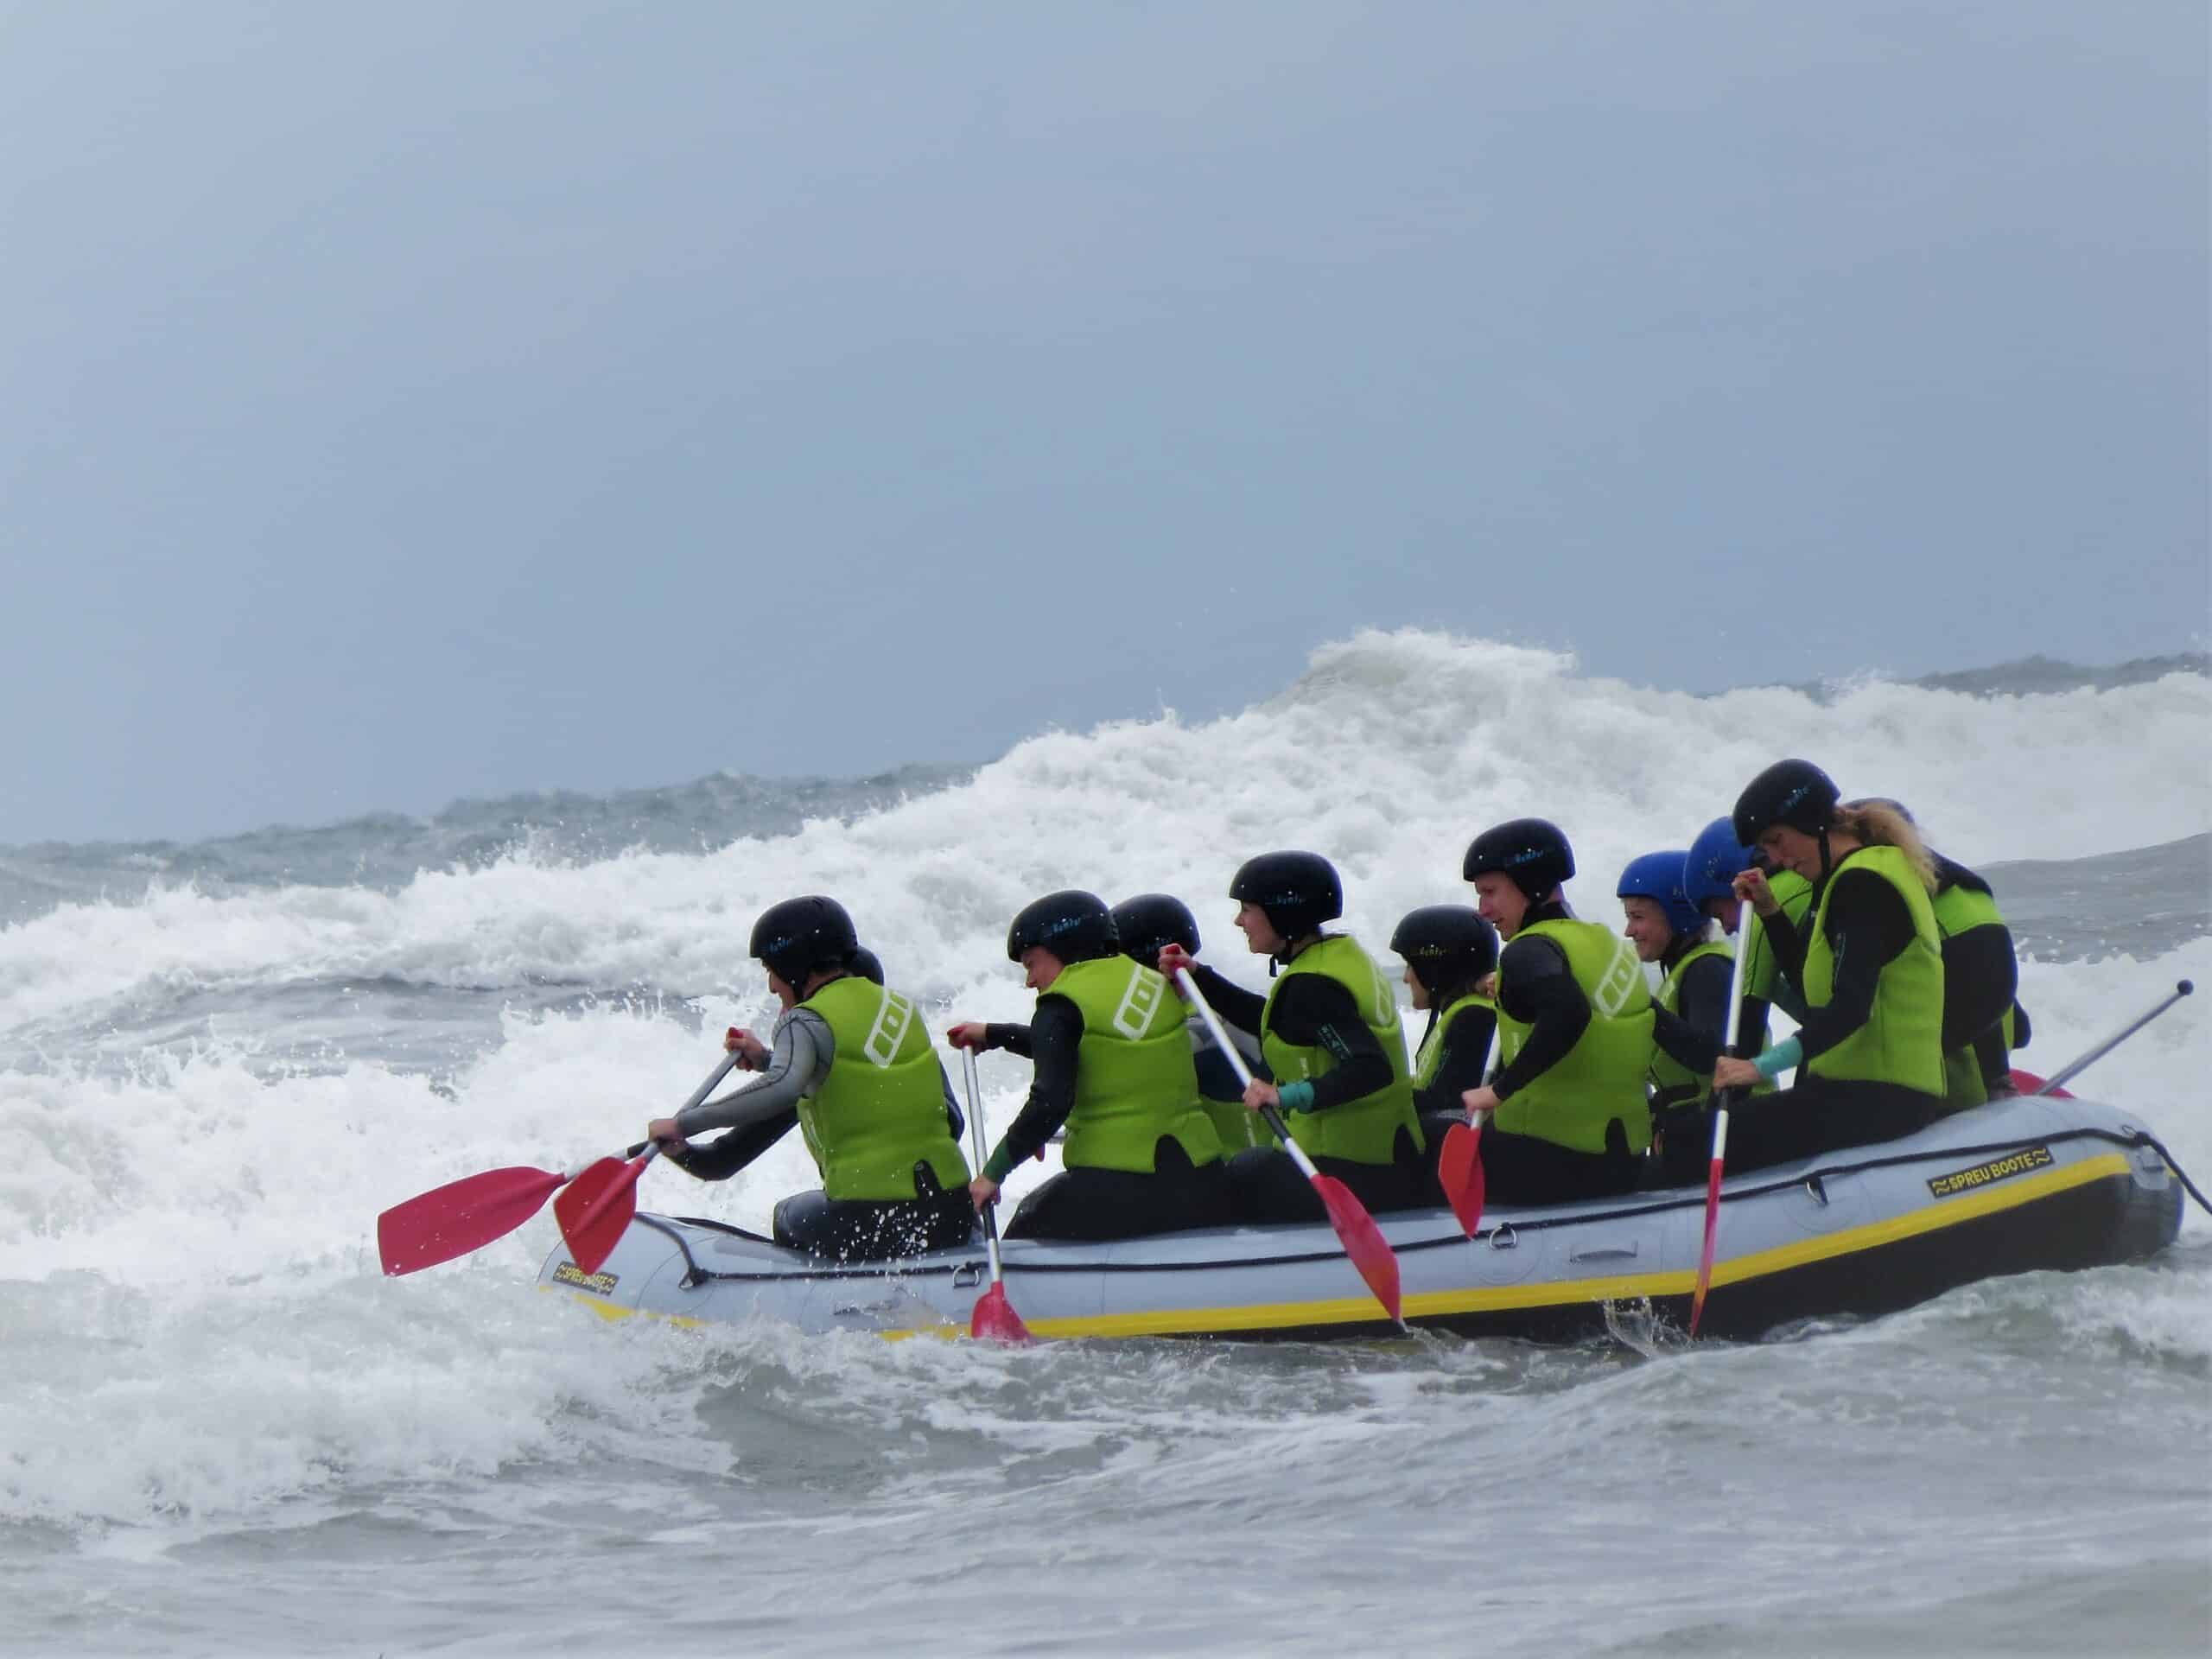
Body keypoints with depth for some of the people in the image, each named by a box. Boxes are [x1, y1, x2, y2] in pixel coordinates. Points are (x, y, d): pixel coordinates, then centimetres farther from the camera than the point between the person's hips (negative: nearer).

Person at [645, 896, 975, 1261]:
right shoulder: (899, 1005, 12)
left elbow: (781, 1089, -29)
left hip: (868, 1223, -5)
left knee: (788, 1218, 28)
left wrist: (684, 1123, -21)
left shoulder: (806, 1022, -9)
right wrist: (765, 1059, 26)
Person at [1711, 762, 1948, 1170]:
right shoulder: (1873, 872, 19)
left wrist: (1762, 1066, -33)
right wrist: (1769, 913, 17)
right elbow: (1814, 986, 27)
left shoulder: (1861, 886, -13)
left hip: (1881, 1097, -11)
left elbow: (1850, 1008, -25)